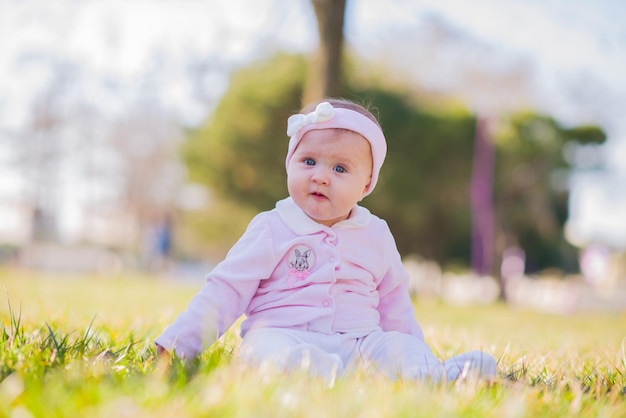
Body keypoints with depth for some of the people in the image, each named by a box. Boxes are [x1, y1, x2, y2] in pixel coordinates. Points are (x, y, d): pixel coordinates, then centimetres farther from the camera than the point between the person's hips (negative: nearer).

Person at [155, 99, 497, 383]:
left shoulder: (377, 236, 16)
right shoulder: (271, 230, 7)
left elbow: (394, 306, 26)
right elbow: (225, 290, 5)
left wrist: (415, 354, 20)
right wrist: (177, 342, -3)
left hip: (359, 342, 4)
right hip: (283, 334, -3)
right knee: (267, 348, -37)